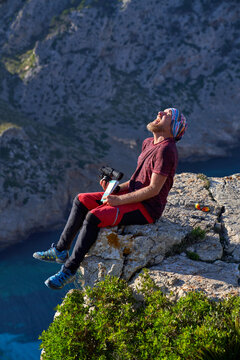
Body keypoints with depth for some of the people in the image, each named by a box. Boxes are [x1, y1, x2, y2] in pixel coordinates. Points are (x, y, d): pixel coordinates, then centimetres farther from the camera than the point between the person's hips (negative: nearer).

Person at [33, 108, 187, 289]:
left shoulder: (166, 150, -19)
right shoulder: (148, 143, 11)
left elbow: (154, 189, -22)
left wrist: (120, 200, -20)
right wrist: (116, 188, 2)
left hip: (147, 208, -10)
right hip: (133, 197, 10)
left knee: (94, 217, -25)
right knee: (81, 200, 3)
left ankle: (69, 270, -14)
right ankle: (61, 250, 8)